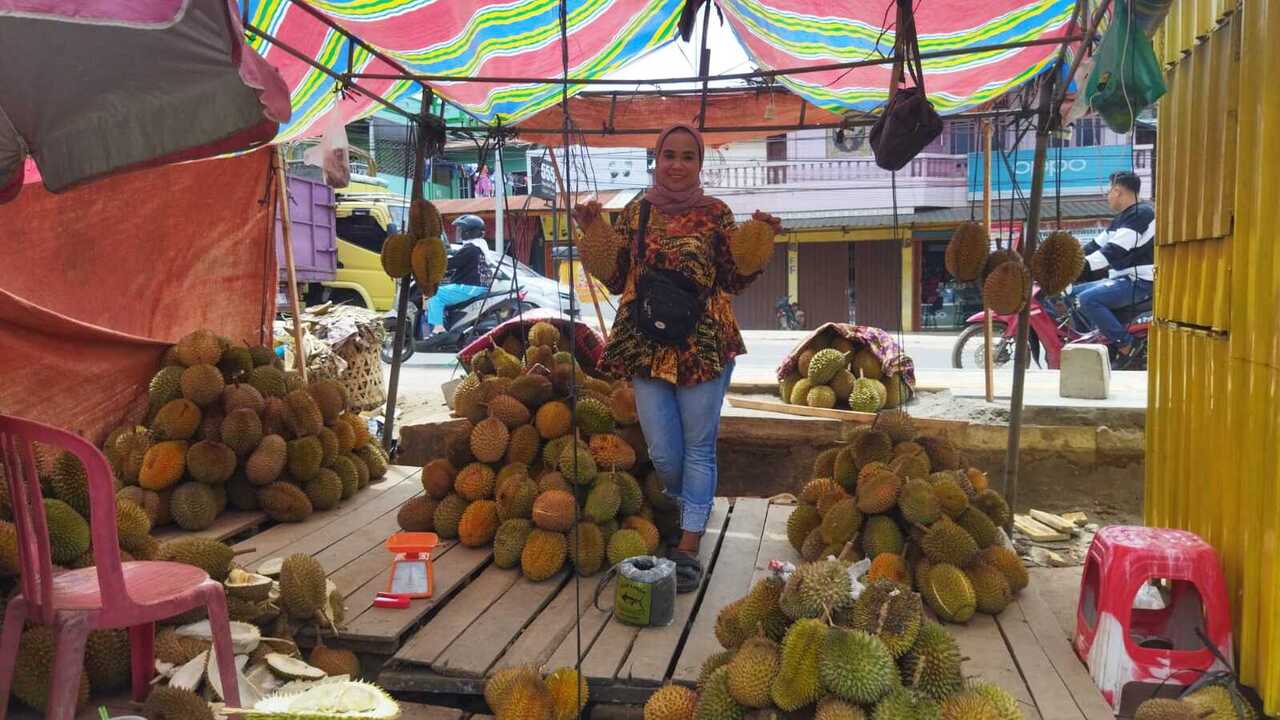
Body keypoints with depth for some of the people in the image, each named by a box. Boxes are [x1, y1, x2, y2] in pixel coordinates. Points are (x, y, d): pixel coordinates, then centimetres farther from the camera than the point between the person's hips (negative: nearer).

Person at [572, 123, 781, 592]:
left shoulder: (716, 214, 5)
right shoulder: (635, 213, 10)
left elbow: (733, 280, 4)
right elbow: (615, 279, 9)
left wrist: (758, 240, -9)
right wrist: (593, 232, -2)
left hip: (704, 343, -1)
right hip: (647, 344, 2)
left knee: (699, 447, 3)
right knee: (663, 453, 4)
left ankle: (688, 547, 12)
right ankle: (685, 512, 35)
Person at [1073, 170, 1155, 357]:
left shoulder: (1141, 213, -14)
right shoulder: (1122, 217, 19)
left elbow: (1114, 250, -25)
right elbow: (1097, 245, 19)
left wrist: (1081, 265, -30)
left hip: (1140, 281, -11)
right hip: (1123, 278, 11)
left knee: (1088, 299, -28)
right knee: (1074, 294, 12)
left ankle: (1125, 344, -22)